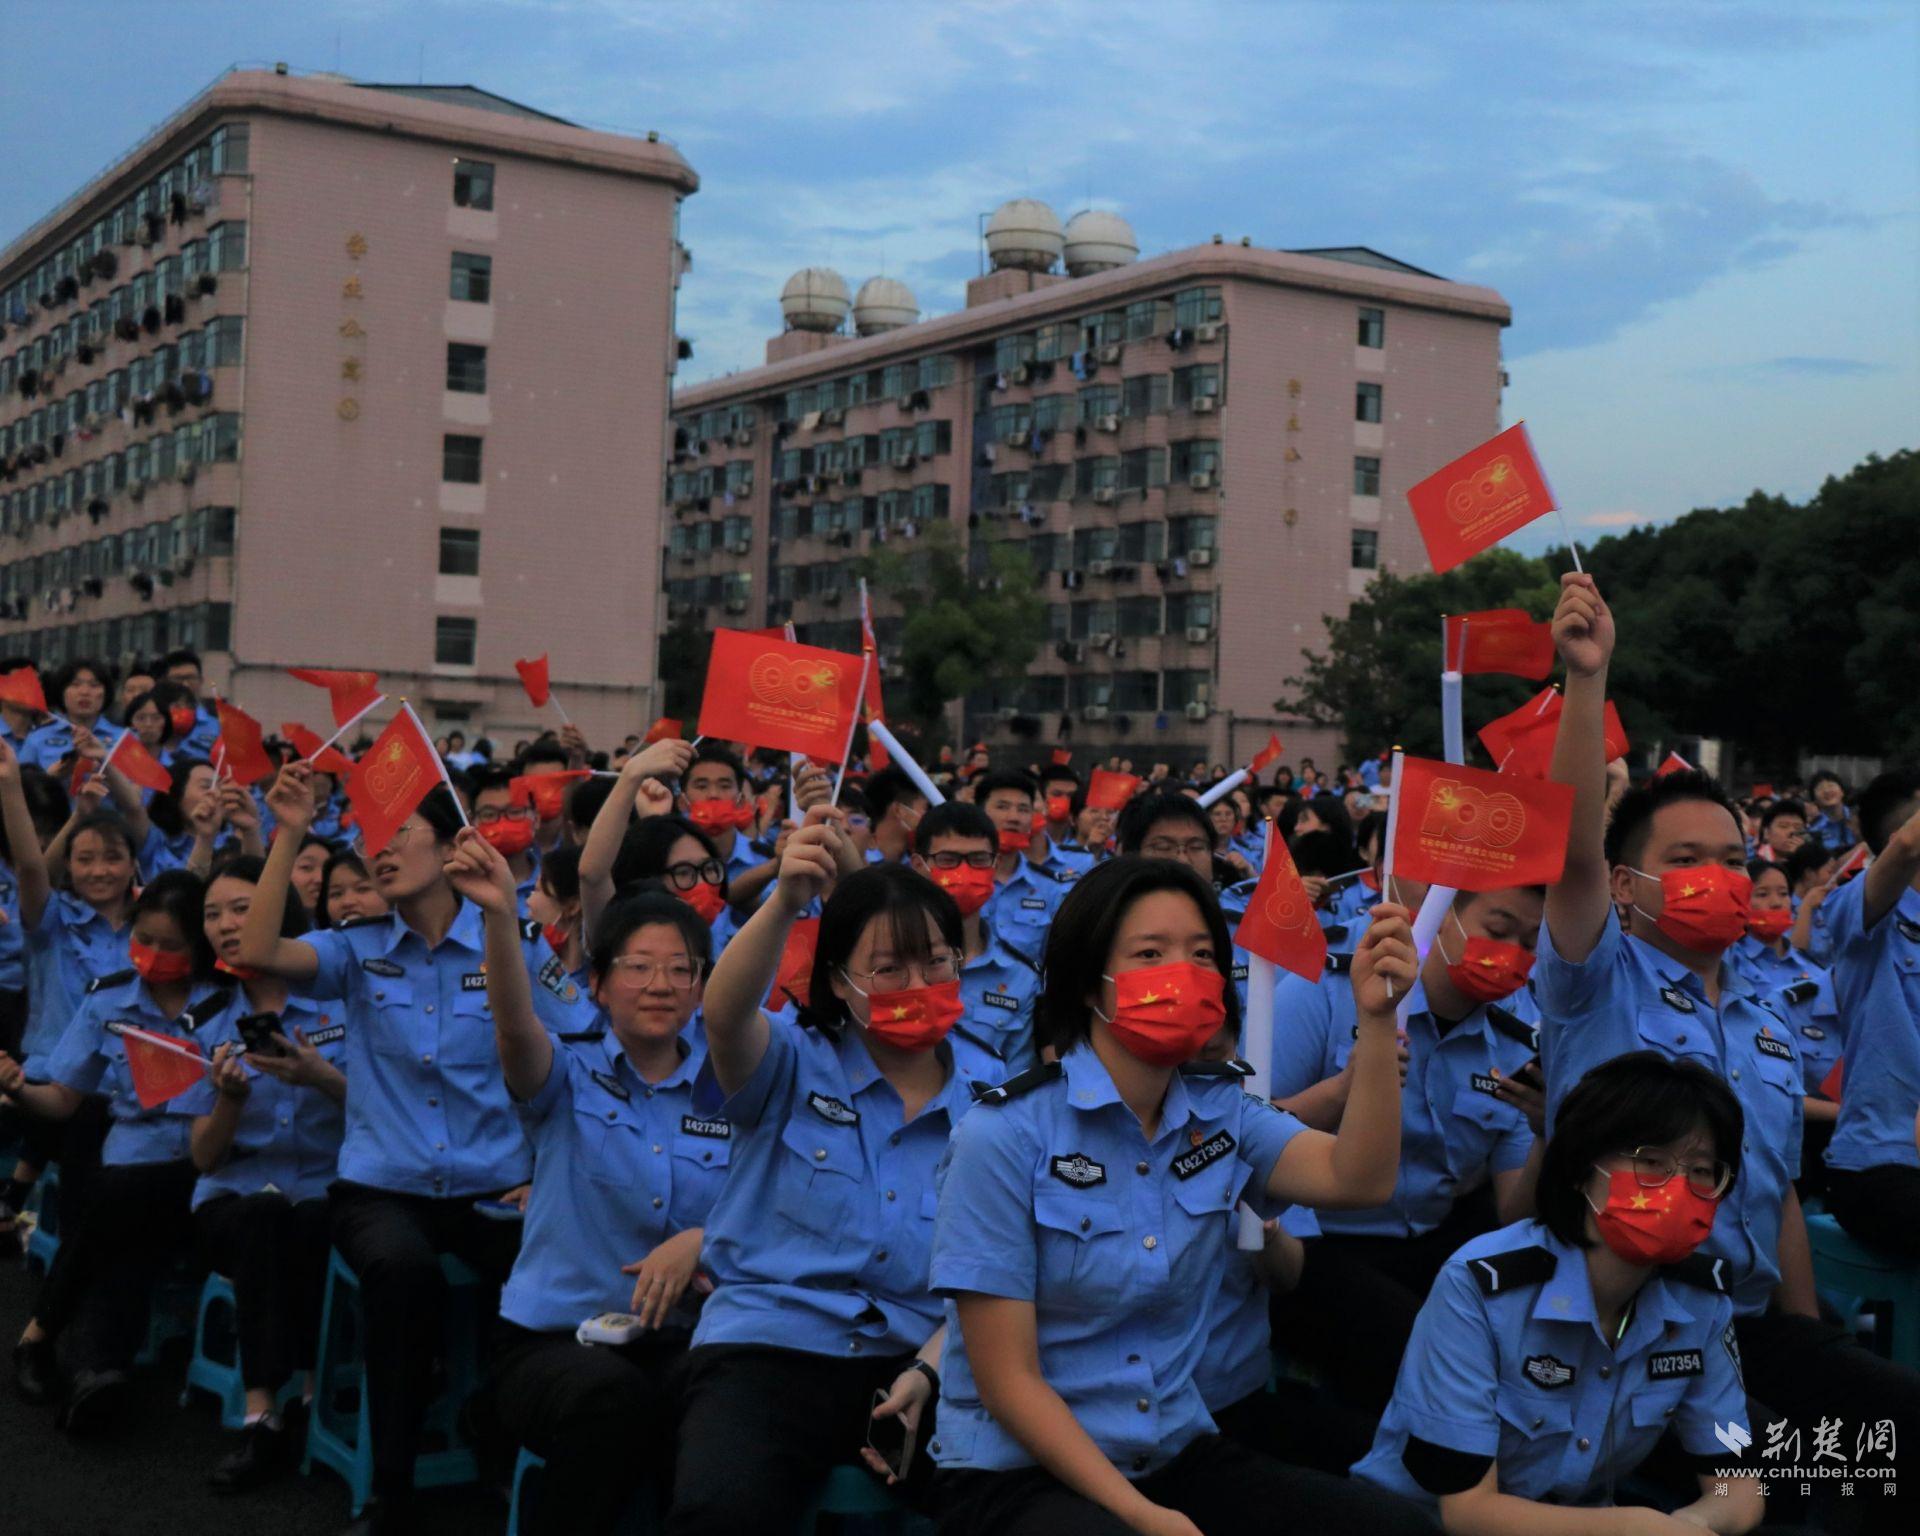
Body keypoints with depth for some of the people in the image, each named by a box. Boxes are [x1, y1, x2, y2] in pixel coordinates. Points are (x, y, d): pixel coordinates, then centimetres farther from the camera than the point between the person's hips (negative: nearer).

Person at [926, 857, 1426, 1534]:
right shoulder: (1007, 1135, -14)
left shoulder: (1219, 1111, 4)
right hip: (1015, 1474, -5)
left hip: (1177, 1454, 6)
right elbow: (1007, 1379, -14)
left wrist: (1375, 1019, -24)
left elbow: (1356, 1179, -14)